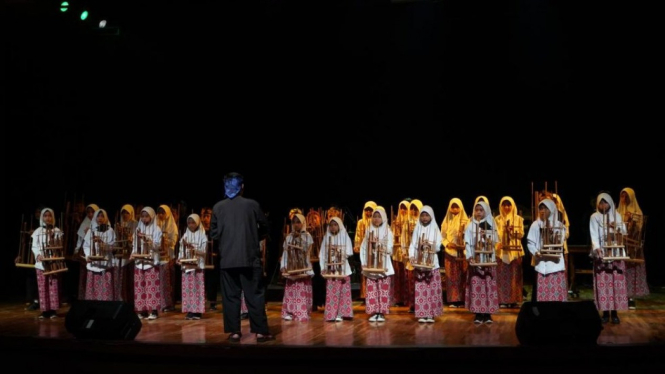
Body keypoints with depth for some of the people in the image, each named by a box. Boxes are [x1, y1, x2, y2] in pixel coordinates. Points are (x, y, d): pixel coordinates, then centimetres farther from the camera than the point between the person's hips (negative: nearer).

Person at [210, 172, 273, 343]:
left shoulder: (218, 207, 2)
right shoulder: (252, 204, -1)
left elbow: (214, 234, 4)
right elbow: (264, 229, 5)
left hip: (227, 259, 1)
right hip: (250, 258, -1)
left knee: (230, 296, 7)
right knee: (255, 295, 3)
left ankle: (234, 332, 7)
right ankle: (260, 331, 4)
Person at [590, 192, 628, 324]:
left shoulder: (617, 215, 8)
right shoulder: (594, 217, 2)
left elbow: (624, 232, 3)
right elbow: (594, 235, -7)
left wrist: (617, 228, -19)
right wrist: (597, 249, -22)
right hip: (601, 253, -1)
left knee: (616, 282, -2)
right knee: (603, 283, -4)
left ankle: (615, 312, 3)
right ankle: (605, 312, 0)